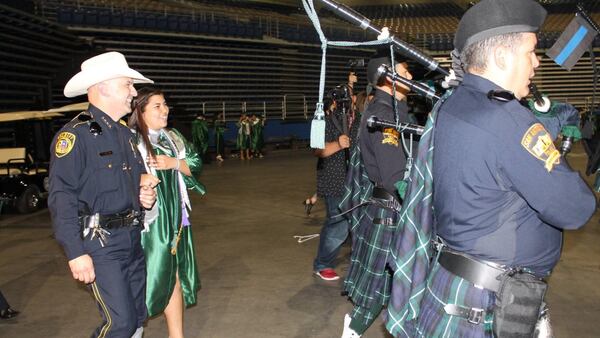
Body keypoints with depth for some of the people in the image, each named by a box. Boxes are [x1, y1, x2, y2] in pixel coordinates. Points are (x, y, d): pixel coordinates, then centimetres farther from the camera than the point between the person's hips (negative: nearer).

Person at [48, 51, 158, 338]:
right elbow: (61, 198, -18)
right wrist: (76, 253, -20)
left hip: (133, 238, 8)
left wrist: (145, 191, 3)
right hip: (100, 242, -8)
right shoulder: (76, 134, -14)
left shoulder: (125, 133, 12)